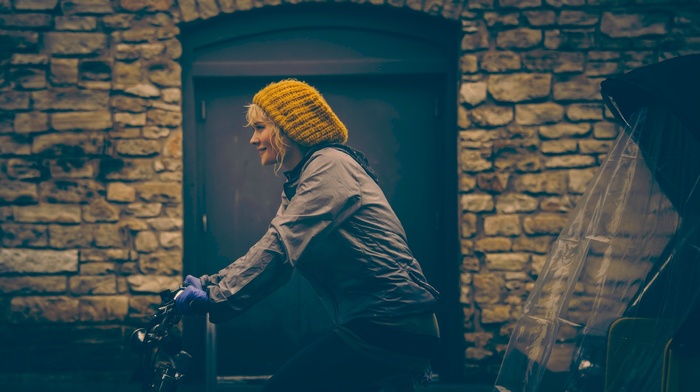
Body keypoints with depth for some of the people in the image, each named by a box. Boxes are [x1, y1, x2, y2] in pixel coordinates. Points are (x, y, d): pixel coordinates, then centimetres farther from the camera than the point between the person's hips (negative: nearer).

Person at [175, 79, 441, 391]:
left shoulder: (330, 165, -12)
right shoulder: (299, 183, 18)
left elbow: (279, 246, -21)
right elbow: (276, 251, 11)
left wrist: (217, 298, -21)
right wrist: (208, 284, -1)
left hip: (391, 328, -10)